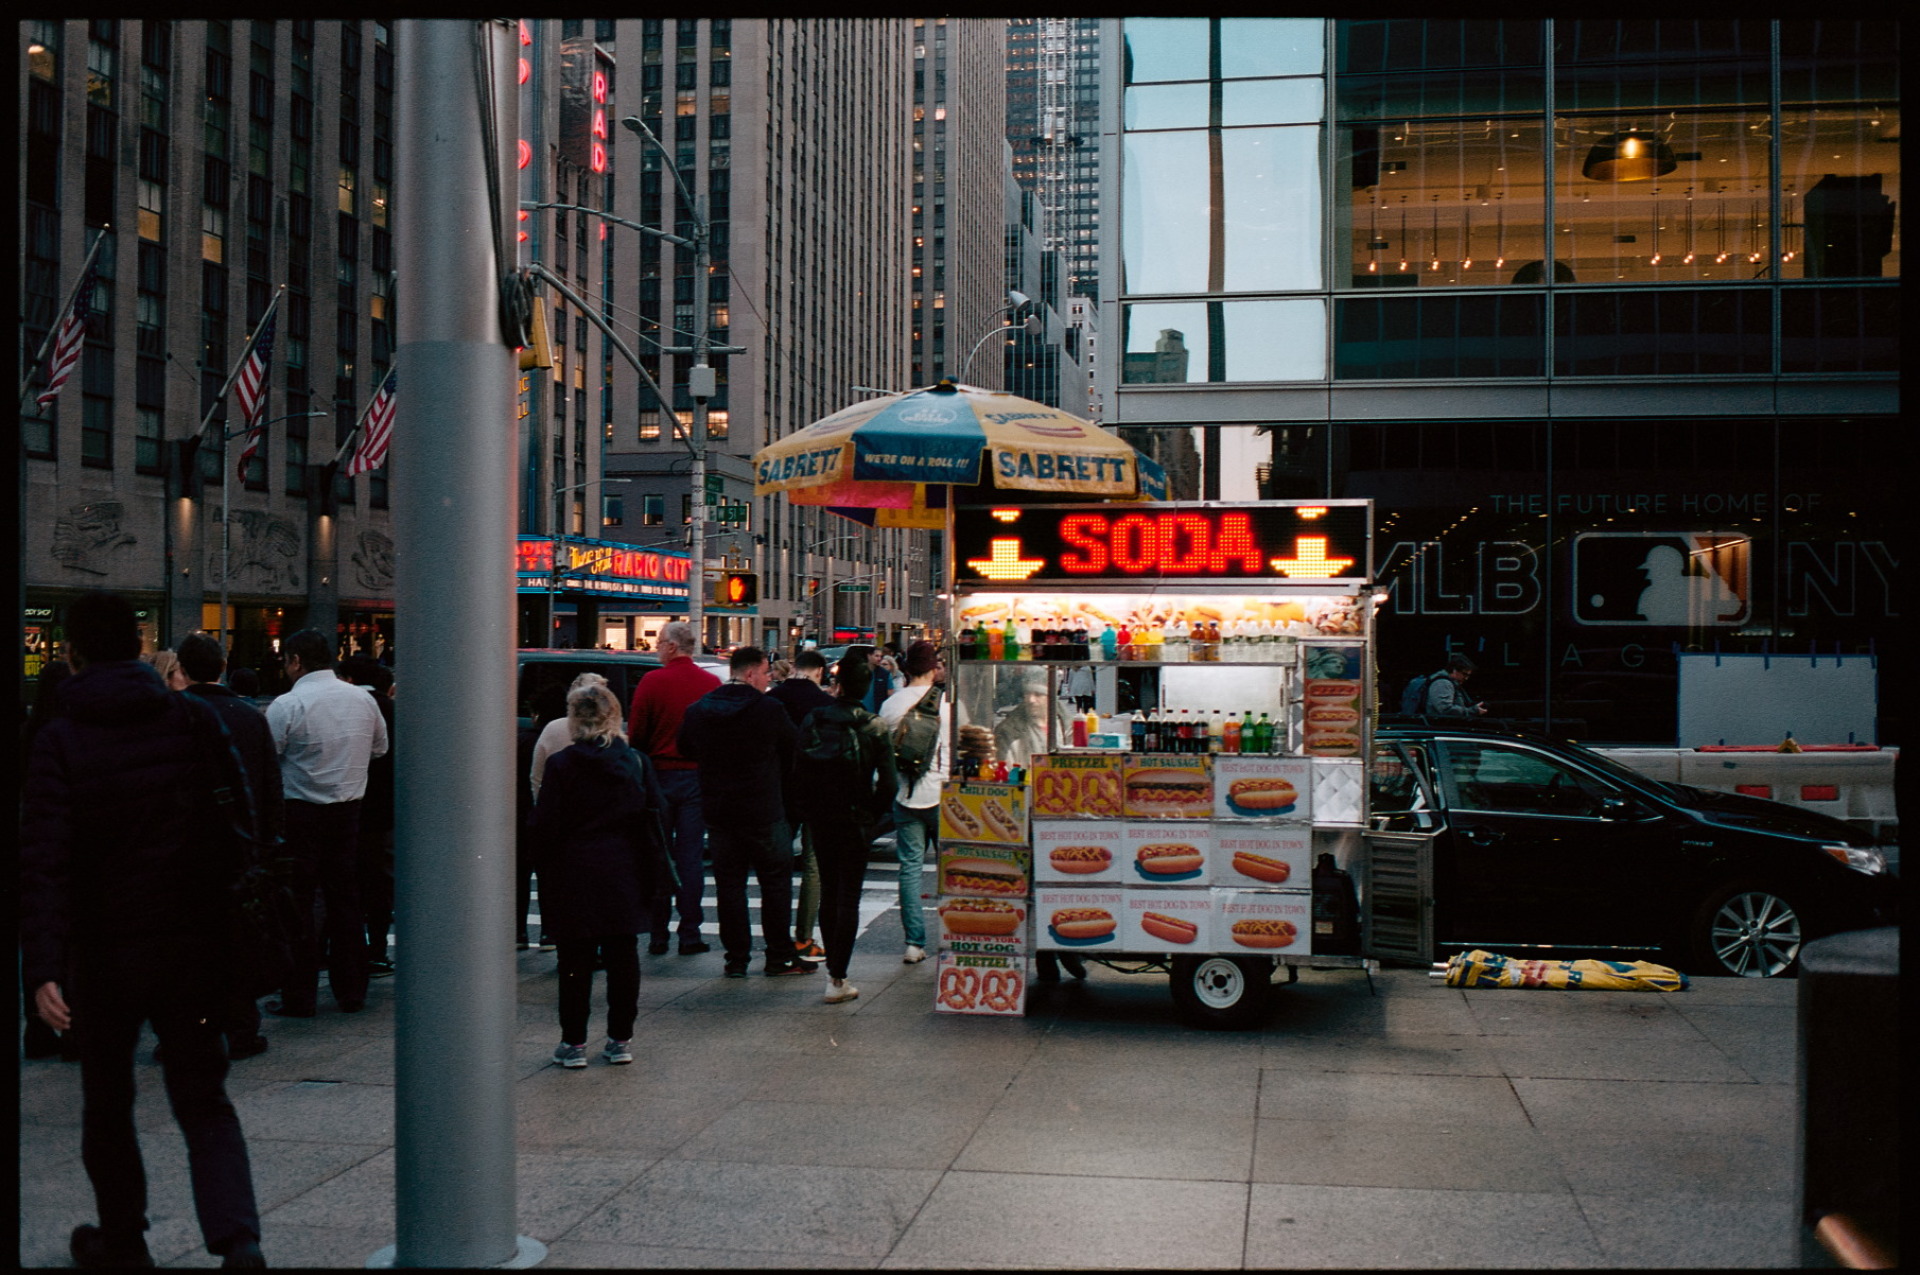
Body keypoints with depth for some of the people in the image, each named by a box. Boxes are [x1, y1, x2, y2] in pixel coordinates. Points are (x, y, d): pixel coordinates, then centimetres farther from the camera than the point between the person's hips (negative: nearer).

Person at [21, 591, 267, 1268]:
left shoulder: (59, 739, -8)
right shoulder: (194, 719, -1)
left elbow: (45, 860, -16)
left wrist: (43, 967, -21)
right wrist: (237, 933, 11)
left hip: (105, 952, -2)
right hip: (195, 945, 2)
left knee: (107, 1102, 19)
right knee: (204, 1102, 8)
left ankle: (122, 1243, 31)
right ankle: (238, 1241, -10)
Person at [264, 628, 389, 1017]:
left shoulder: (287, 706, -14)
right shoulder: (363, 699, 4)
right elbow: (380, 747, 17)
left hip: (300, 811, -5)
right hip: (349, 810, 5)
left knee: (298, 906, 3)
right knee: (346, 901, 13)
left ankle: (299, 997, 5)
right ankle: (351, 992, 18)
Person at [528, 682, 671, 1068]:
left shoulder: (560, 765, -8)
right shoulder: (635, 762, 1)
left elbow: (544, 828, -8)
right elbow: (652, 821, 3)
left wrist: (547, 877, 4)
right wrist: (652, 871, 10)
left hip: (573, 877, -3)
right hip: (624, 876, 3)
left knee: (575, 961, 5)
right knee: (622, 957, 9)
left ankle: (574, 1042, 9)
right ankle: (620, 1039, 14)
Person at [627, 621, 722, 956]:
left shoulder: (651, 682, -7)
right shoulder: (712, 684, -1)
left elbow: (635, 734, -6)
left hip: (659, 775, -1)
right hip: (698, 777, 1)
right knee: (690, 856, 5)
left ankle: (658, 934, 8)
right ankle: (690, 934, 5)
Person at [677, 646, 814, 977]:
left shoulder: (697, 710, 0)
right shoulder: (769, 709, -11)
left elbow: (686, 750, 14)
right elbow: (793, 750, -1)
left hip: (718, 811, 4)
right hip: (764, 811, -4)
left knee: (729, 883, 8)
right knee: (776, 881, 7)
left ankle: (736, 958, 8)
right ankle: (779, 956, 10)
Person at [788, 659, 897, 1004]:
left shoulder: (811, 721, -3)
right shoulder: (876, 729, -10)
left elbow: (797, 773, -2)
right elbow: (888, 784, -12)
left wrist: (805, 813, 10)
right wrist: (873, 814, 5)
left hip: (821, 822, 3)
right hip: (855, 823, -3)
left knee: (828, 894, 17)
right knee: (848, 900, 1)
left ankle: (832, 968, 25)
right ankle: (837, 980, -2)